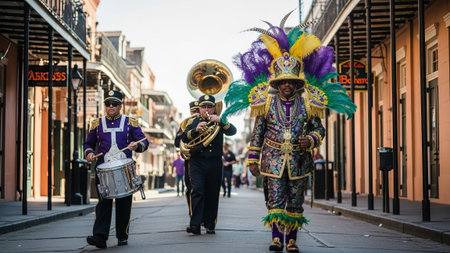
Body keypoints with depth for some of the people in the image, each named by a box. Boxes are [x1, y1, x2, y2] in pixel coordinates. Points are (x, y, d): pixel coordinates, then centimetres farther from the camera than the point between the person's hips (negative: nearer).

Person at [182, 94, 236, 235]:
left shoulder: (219, 123, 11)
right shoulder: (194, 122, 11)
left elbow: (232, 131, -7)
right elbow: (184, 138, -3)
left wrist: (220, 121, -24)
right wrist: (196, 130, -22)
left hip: (214, 163, 1)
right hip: (197, 161, -1)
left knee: (212, 194, 3)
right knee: (197, 191, -14)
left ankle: (210, 225, 12)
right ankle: (195, 224, -18)